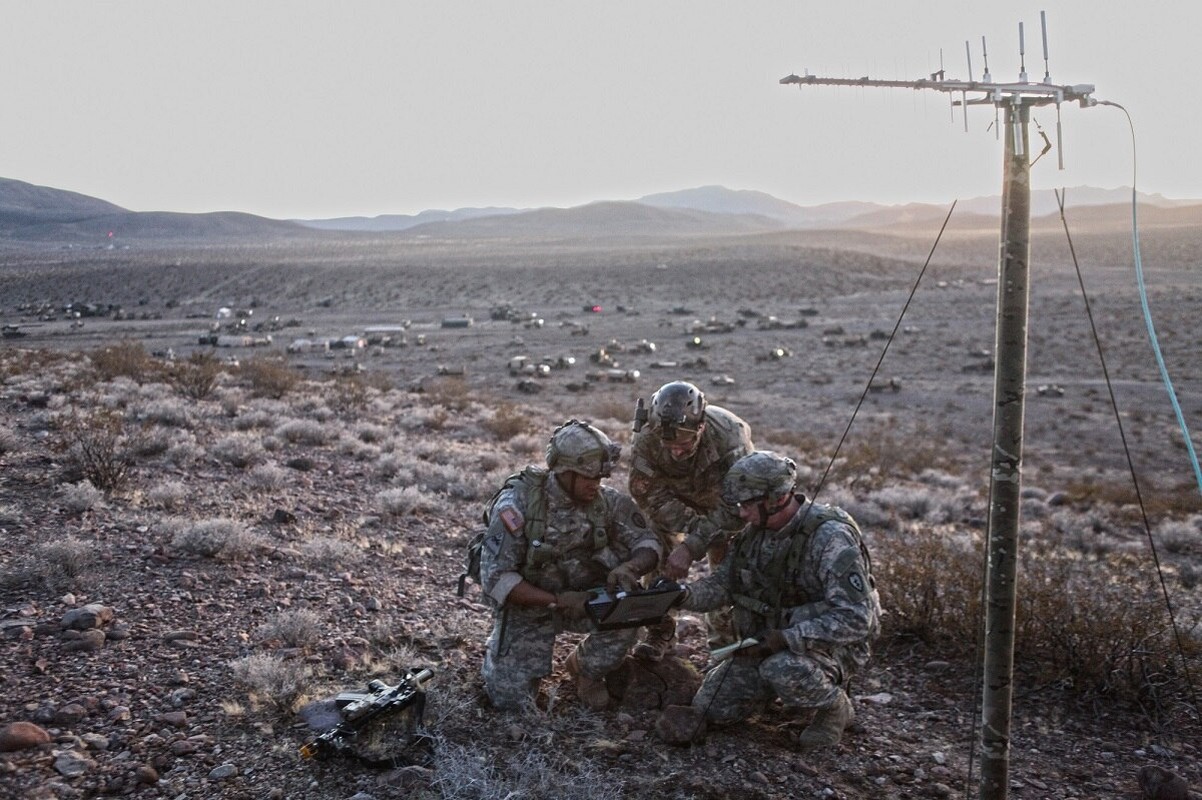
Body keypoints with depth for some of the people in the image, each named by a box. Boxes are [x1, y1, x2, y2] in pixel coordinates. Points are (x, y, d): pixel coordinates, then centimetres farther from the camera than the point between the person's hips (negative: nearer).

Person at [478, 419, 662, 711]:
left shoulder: (607, 500, -14)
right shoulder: (518, 502, -26)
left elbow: (648, 544, -8)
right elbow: (495, 578, -26)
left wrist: (630, 567, -32)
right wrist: (557, 601, -34)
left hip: (581, 596, 3)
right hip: (527, 601, -3)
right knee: (509, 698, -11)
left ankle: (586, 668, 3)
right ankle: (503, 649, 23)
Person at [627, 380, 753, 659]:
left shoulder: (730, 436, -41)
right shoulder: (646, 439, -35)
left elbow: (731, 509, -37)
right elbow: (651, 496, -25)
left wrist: (690, 547, -44)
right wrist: (694, 526, -34)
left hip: (723, 498, -1)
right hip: (674, 498, 2)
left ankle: (725, 640, 13)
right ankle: (660, 631, 5)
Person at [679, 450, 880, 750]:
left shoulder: (829, 537, -26)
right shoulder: (756, 531, -3)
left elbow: (855, 618, -30)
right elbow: (725, 582, 6)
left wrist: (786, 638, -36)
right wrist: (684, 595, -15)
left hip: (831, 644, -7)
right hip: (770, 642, 7)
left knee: (783, 669, -38)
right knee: (711, 706, 1)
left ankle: (835, 706, -5)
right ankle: (795, 682, 19)